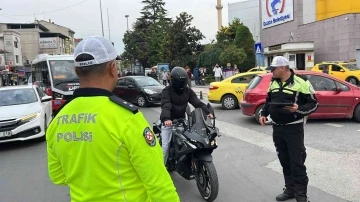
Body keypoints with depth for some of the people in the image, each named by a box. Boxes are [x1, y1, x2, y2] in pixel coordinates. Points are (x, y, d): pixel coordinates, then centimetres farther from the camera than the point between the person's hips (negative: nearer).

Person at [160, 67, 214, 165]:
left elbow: (197, 102, -8)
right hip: (169, 122, -5)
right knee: (165, 147, -8)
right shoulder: (167, 91, -13)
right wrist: (166, 118, -49)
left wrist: (207, 112, -25)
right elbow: (166, 106, -30)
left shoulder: (188, 91, 4)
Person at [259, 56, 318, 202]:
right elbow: (268, 101, 21)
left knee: (297, 163, -2)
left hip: (294, 129, -6)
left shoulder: (301, 83, -11)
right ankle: (290, 189, 28)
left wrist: (299, 109, -25)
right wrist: (264, 114, 6)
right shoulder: (273, 83, 10)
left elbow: (313, 104, -8)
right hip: (277, 128, 6)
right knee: (285, 161, 14)